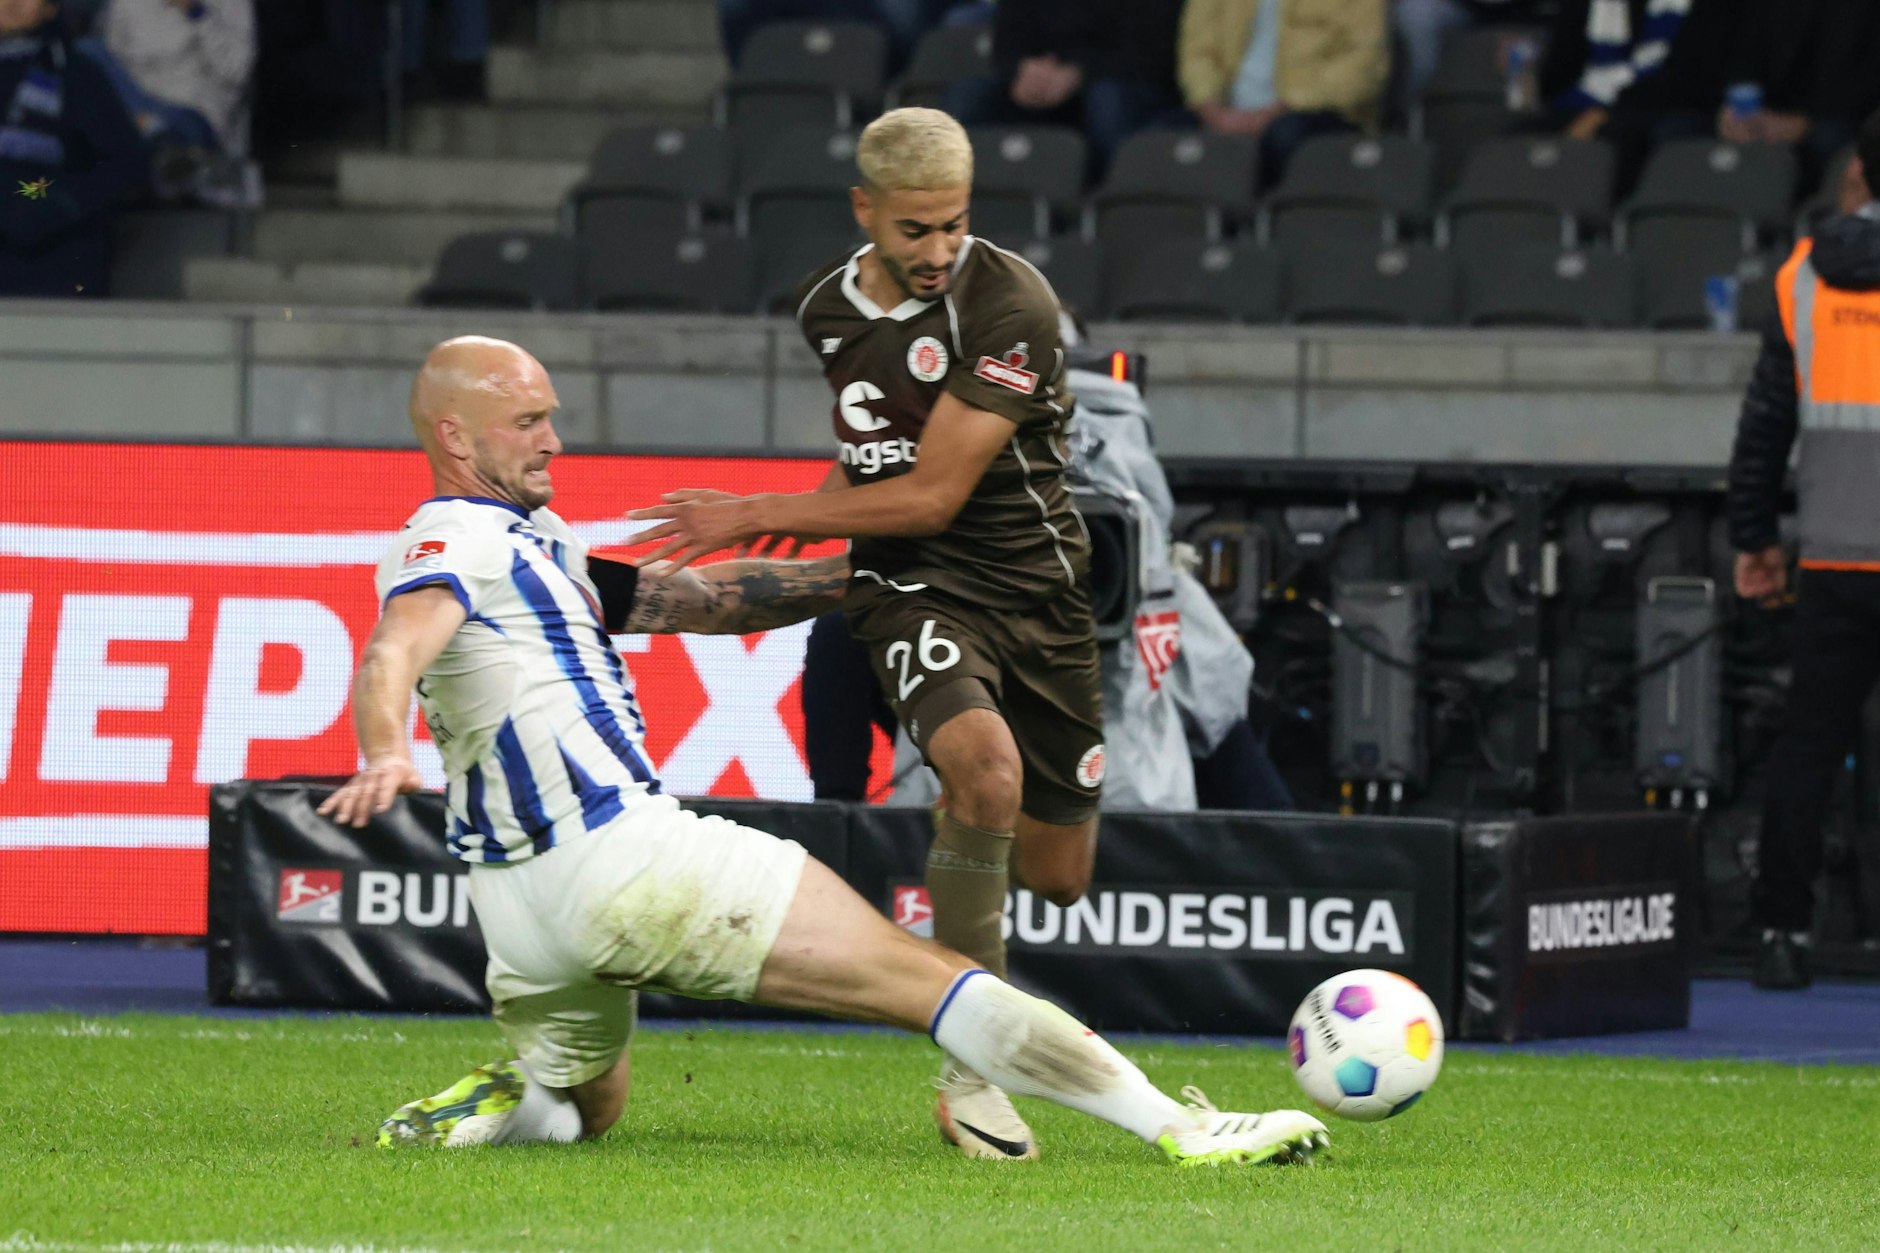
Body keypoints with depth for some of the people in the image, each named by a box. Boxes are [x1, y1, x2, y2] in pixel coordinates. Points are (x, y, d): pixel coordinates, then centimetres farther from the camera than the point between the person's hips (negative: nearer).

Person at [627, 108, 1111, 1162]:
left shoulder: (1011, 305, -17)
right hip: (913, 590, 1)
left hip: (1038, 589, -1)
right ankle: (971, 1074, -24)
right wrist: (803, 524, 11)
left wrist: (756, 516, -13)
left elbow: (932, 494, -18)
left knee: (1057, 876, 6)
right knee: (987, 767, -31)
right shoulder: (826, 311, 3)